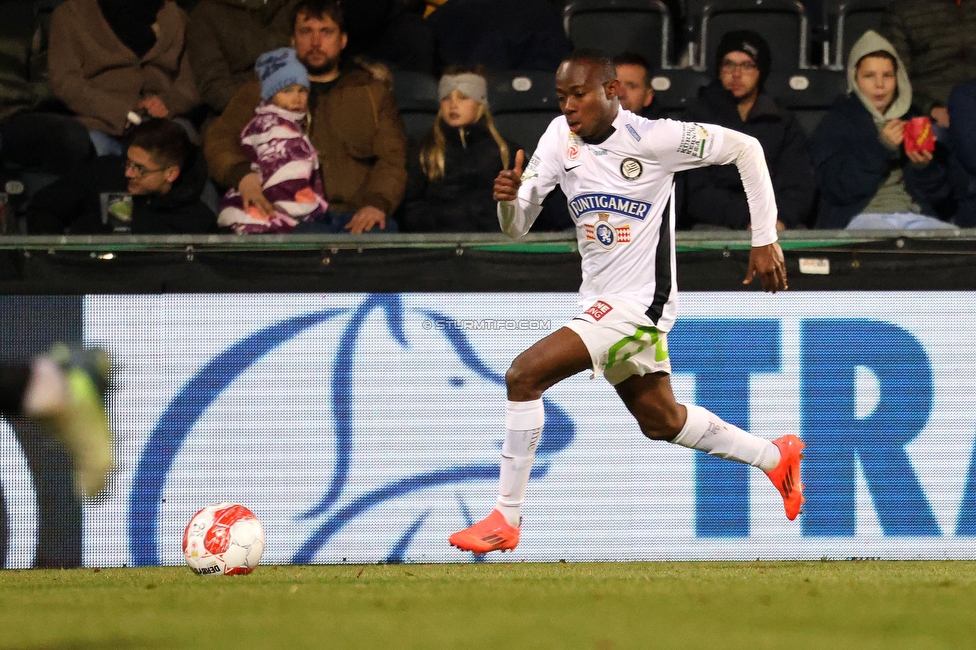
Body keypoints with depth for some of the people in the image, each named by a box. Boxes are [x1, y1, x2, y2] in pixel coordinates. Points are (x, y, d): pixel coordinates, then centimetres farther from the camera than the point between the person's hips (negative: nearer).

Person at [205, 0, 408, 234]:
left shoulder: (373, 93, 23)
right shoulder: (260, 91, 22)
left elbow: (393, 156, 11)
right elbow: (218, 141, 12)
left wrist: (377, 203, -11)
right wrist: (243, 175, -12)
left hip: (355, 216, 2)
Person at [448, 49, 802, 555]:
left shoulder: (652, 138, -18)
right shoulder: (560, 137, 0)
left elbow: (745, 148, -9)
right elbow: (517, 228, 1)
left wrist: (765, 240, -7)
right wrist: (509, 197, -23)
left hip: (637, 301, -8)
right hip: (600, 300, 8)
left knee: (524, 376, -20)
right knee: (661, 421, 22)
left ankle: (506, 519, -14)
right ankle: (775, 457, 42)